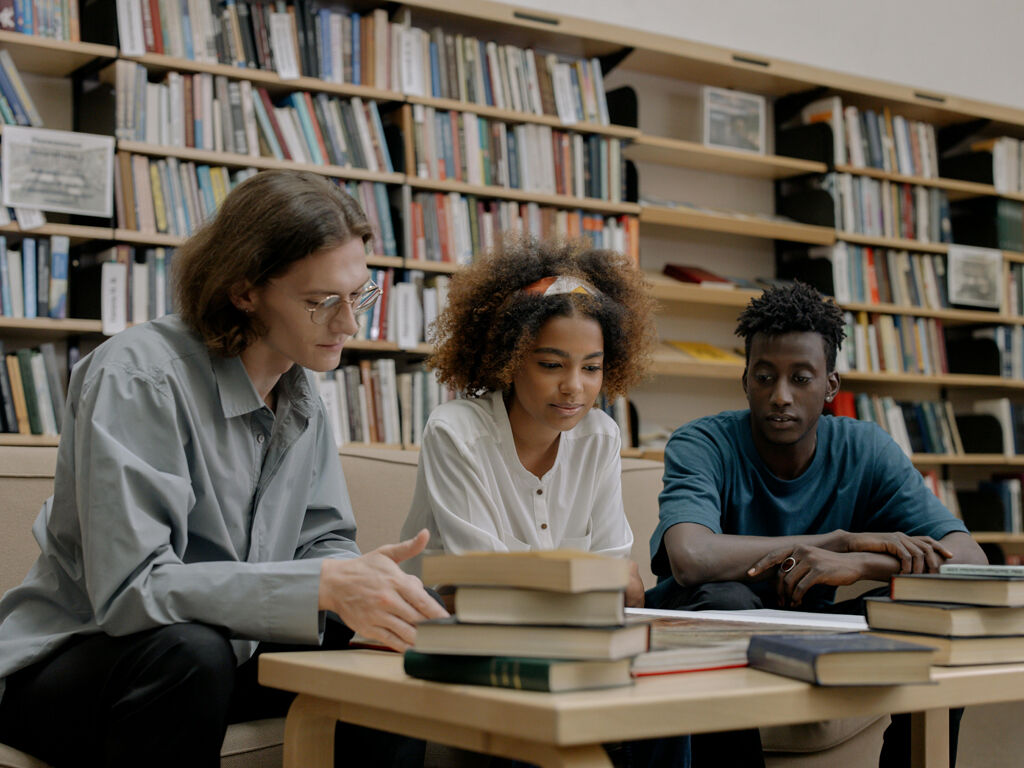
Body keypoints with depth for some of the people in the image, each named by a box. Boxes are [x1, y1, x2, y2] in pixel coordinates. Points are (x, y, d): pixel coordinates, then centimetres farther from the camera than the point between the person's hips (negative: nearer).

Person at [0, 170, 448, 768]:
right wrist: (323, 585, -39)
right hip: (65, 666, -7)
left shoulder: (300, 394, 4)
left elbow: (323, 541, 5)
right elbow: (129, 589, -30)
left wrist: (363, 583, -20)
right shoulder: (138, 377, -22)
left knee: (406, 647, -8)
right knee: (186, 652, -37)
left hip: (224, 656, 7)